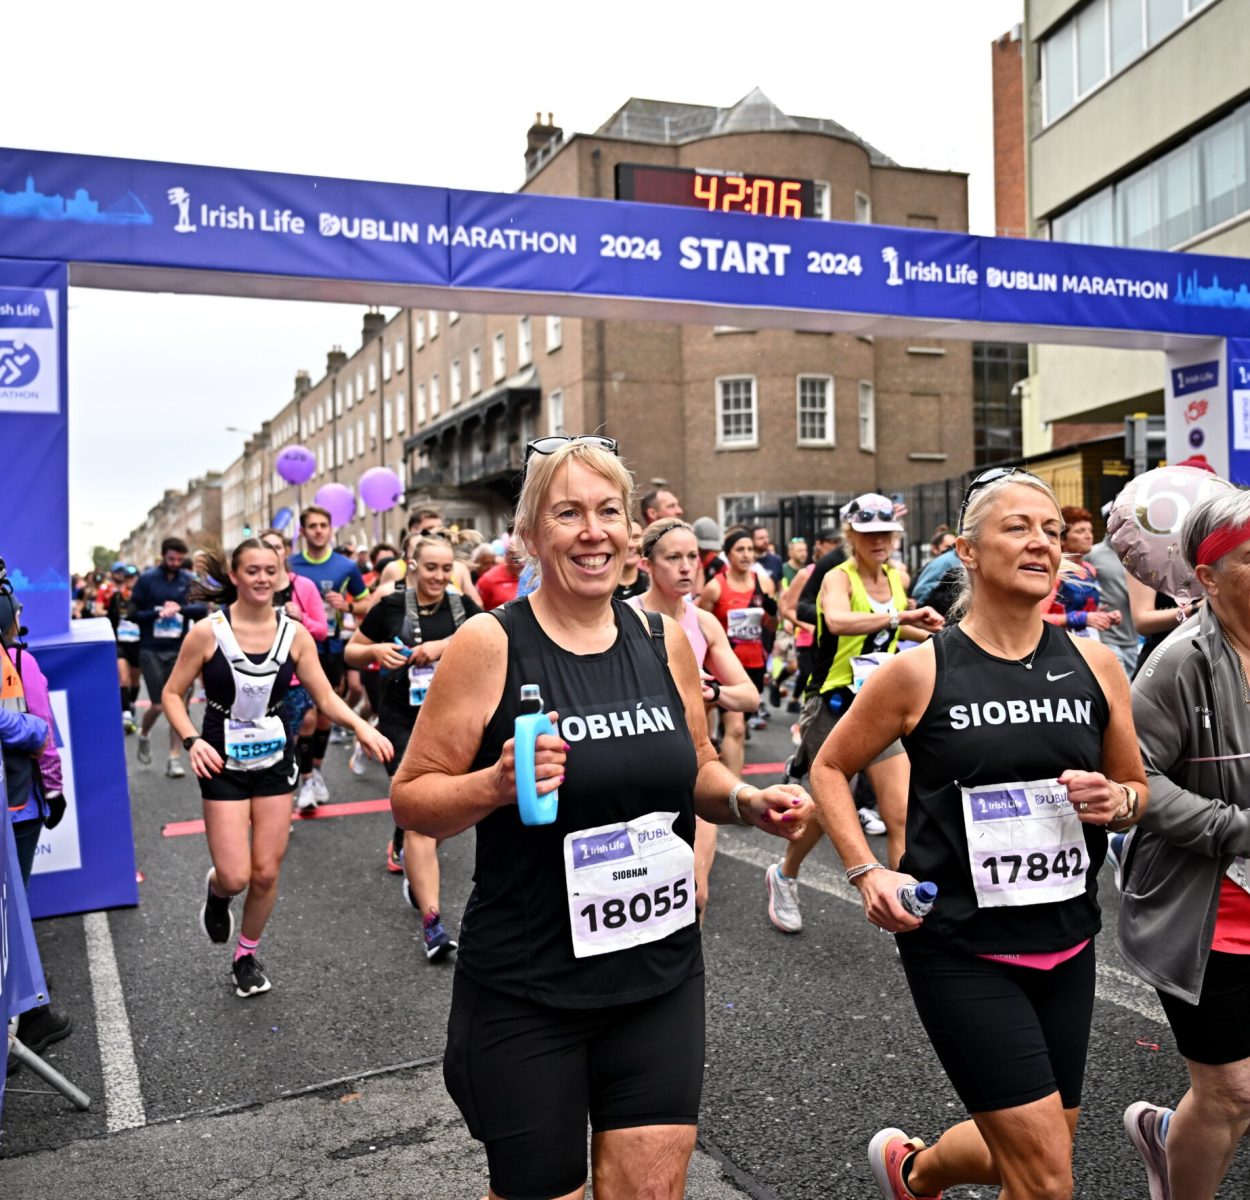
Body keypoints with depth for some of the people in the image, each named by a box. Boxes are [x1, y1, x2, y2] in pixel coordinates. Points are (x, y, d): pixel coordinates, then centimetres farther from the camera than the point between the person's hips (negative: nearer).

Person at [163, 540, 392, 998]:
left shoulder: (294, 633, -4)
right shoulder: (208, 632, -11)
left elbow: (325, 696, -2)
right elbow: (172, 693, -3)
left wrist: (361, 725, -20)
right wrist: (192, 740, -18)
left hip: (275, 759, 2)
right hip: (224, 763, -2)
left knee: (267, 872, 6)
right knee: (235, 877, -7)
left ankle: (247, 955, 32)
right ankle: (215, 892, 32)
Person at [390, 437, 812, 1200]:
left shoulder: (665, 640, 1)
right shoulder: (490, 644, -12)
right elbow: (412, 797, -7)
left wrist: (748, 802, -6)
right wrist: (497, 785, -25)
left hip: (661, 972, 4)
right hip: (526, 991, -3)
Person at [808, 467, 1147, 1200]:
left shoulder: (1094, 664, 0)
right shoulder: (921, 672, -11)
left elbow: (1138, 788, 12)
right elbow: (830, 769, 0)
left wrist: (1117, 802, -11)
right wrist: (867, 872, -11)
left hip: (1067, 942, 5)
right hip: (961, 948, -5)